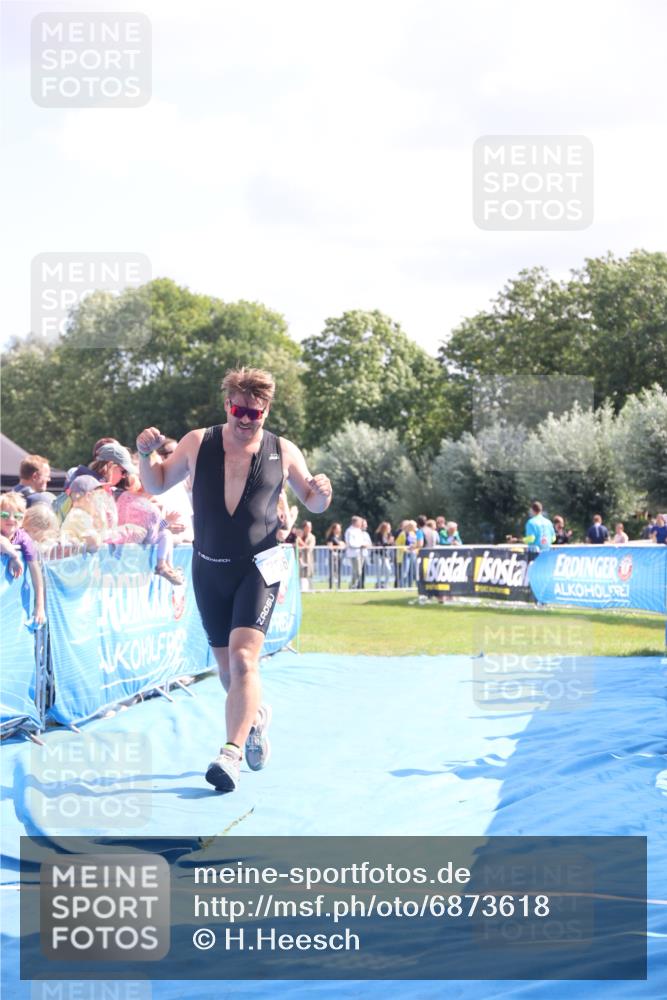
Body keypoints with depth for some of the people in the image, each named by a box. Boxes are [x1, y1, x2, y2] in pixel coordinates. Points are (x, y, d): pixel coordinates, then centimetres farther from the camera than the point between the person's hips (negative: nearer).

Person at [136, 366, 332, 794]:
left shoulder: (283, 452, -3)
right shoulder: (197, 443, -1)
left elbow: (312, 502, 10)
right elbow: (157, 485, 10)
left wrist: (321, 494, -14)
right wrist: (146, 455, -10)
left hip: (259, 567, -3)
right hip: (208, 568, 3)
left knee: (243, 658, -19)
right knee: (226, 665, 15)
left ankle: (232, 755, -20)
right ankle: (255, 715, 45)